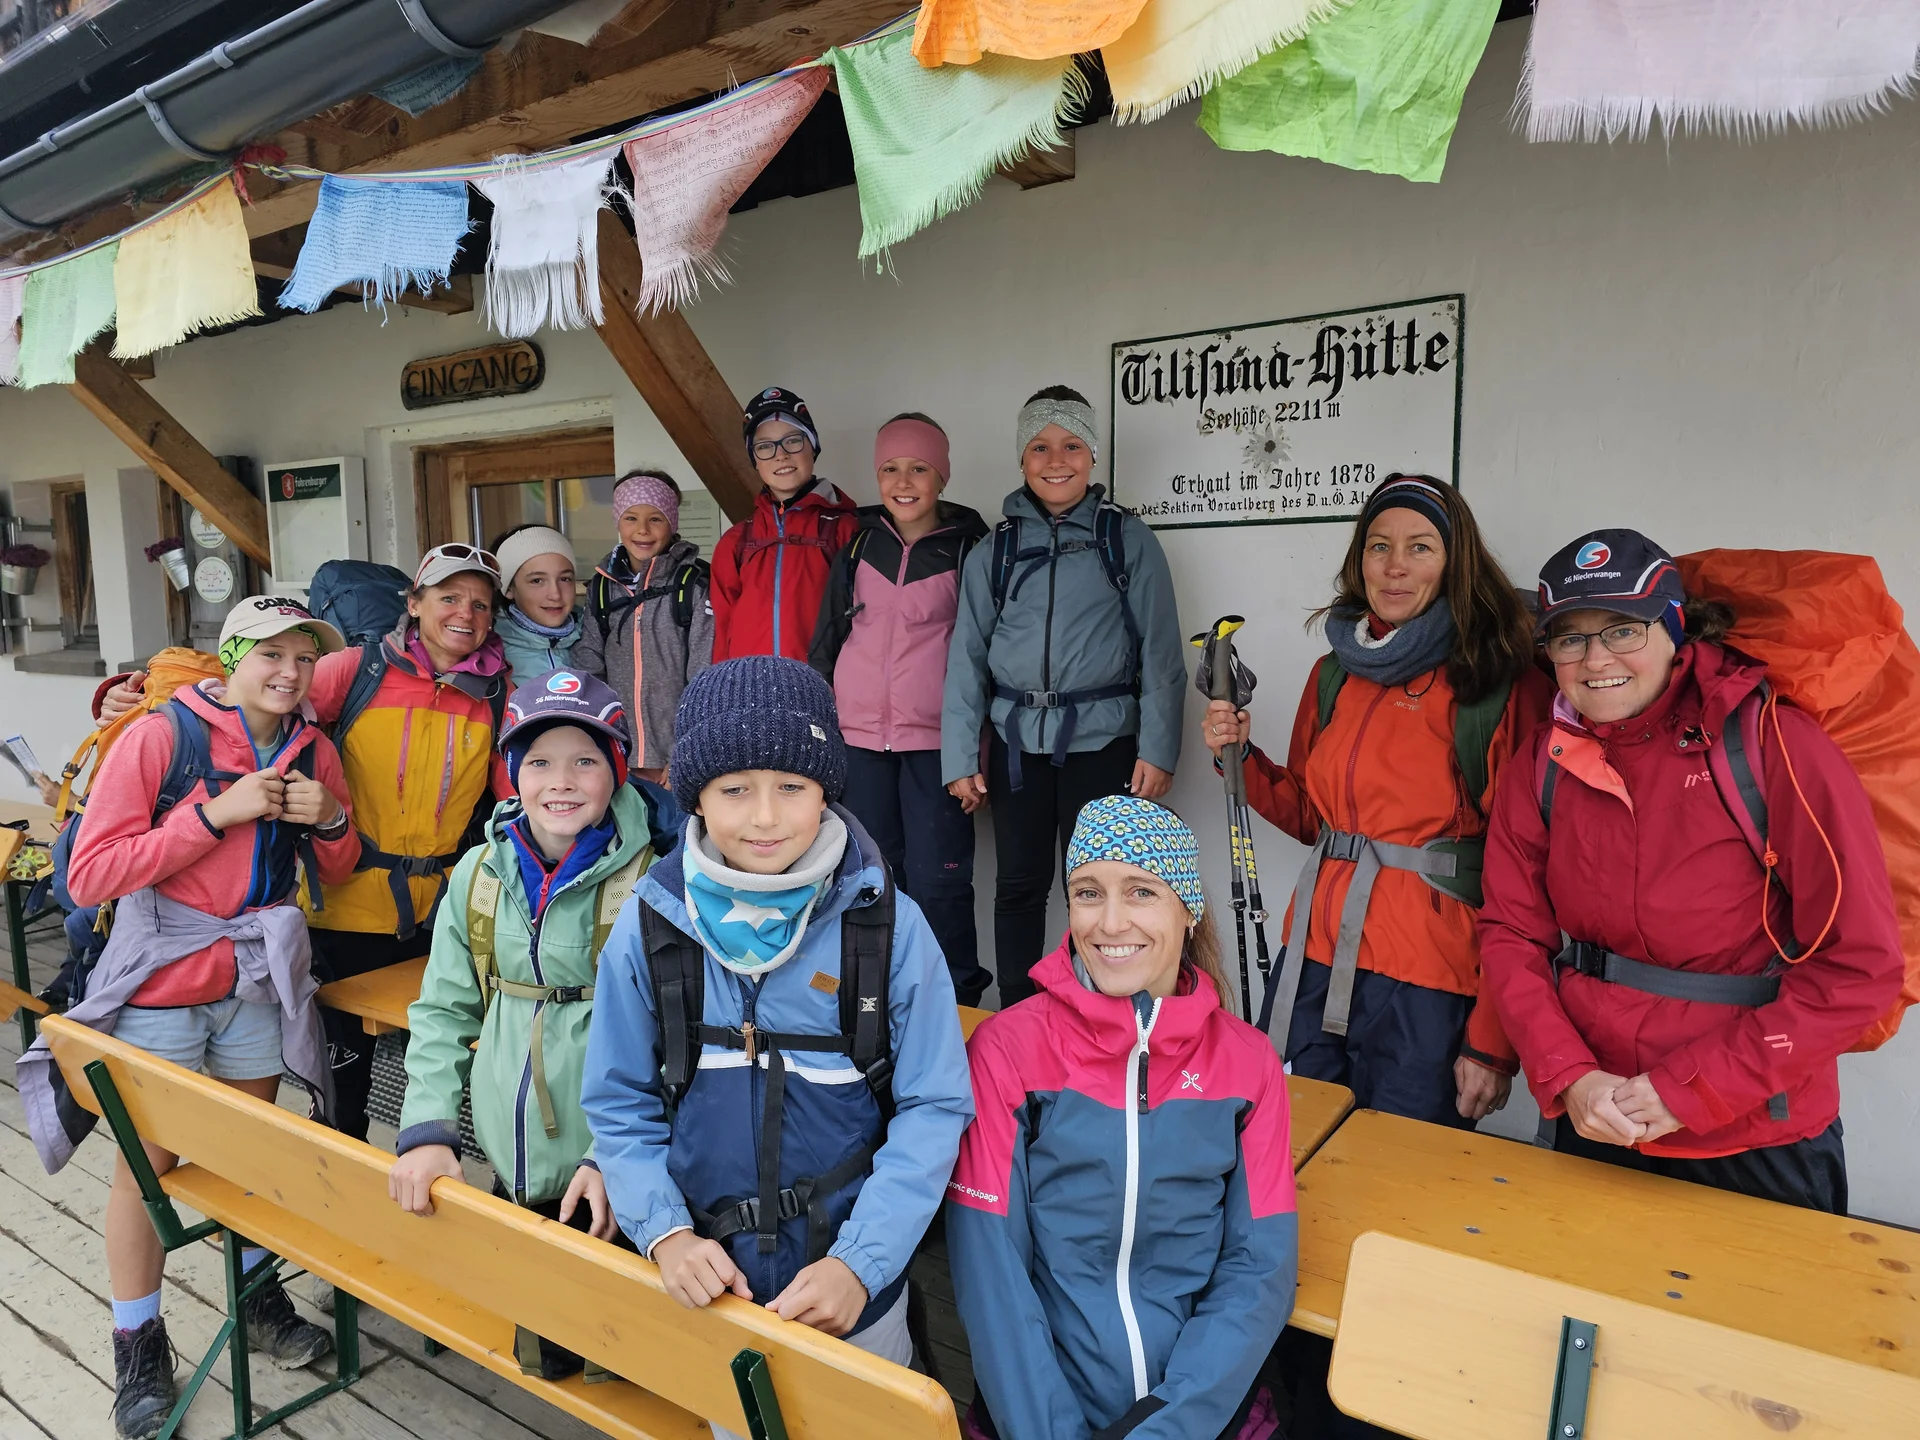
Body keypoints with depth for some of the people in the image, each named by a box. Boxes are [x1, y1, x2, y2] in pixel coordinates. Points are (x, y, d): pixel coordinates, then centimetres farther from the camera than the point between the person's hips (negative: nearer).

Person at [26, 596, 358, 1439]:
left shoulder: (313, 751, 1)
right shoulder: (161, 737, -13)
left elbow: (335, 878, 11)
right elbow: (89, 876, -17)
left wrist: (331, 821, -11)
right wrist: (214, 812, -24)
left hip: (254, 985, 4)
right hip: (159, 990, -4)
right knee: (148, 1166, 8)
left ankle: (255, 1297, 37)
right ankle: (137, 1345, 28)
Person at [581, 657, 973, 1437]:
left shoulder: (888, 924, -15)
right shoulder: (649, 926, -10)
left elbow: (934, 1108, -11)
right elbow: (620, 1105, -1)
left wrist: (861, 1262, -19)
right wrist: (664, 1232, -15)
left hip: (853, 1288, -1)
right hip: (710, 1283, 2)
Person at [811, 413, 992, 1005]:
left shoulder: (969, 548, 0)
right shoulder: (857, 544, 9)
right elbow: (827, 639, 15)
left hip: (936, 740, -3)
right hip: (858, 736, 4)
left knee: (937, 883, -4)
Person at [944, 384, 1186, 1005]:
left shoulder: (1130, 540, 3)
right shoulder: (994, 551, 8)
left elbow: (1160, 650, 0)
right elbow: (967, 656, 7)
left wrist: (1158, 749, -8)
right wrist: (959, 758, 1)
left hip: (1103, 739, -2)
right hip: (1018, 740, 2)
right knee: (1019, 884, 10)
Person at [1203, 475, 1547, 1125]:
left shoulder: (1506, 686, -9)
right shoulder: (1335, 673, 9)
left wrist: (1494, 1042, -14)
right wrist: (1241, 757, 2)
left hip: (1429, 987, -5)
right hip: (1318, 959, 5)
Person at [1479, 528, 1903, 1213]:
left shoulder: (1774, 742, -16)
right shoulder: (1544, 762, -4)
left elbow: (1861, 965, -17)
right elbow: (1512, 933, -2)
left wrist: (1691, 1090, -19)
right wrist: (1568, 1078, -16)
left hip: (1756, 1143, -3)